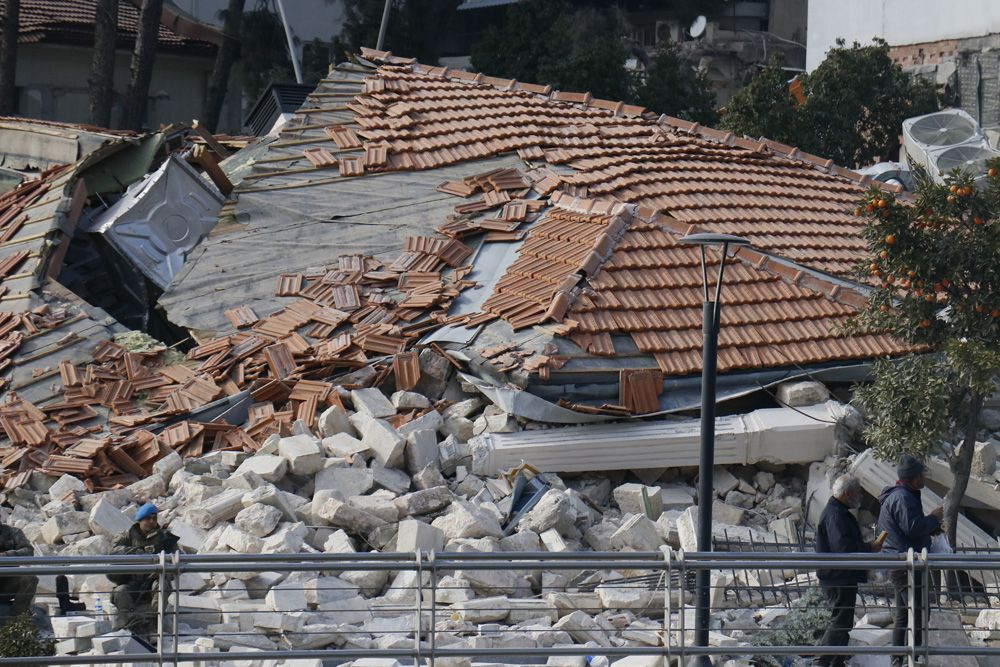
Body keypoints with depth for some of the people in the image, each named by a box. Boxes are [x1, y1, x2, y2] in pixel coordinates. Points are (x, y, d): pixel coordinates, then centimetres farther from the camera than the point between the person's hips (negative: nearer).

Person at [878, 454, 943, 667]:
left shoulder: (897, 495, 19)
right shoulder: (903, 498, -17)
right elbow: (912, 527, -25)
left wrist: (932, 527, 18)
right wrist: (934, 518, -11)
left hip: (898, 564, 12)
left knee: (903, 615, 16)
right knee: (918, 613, -12)